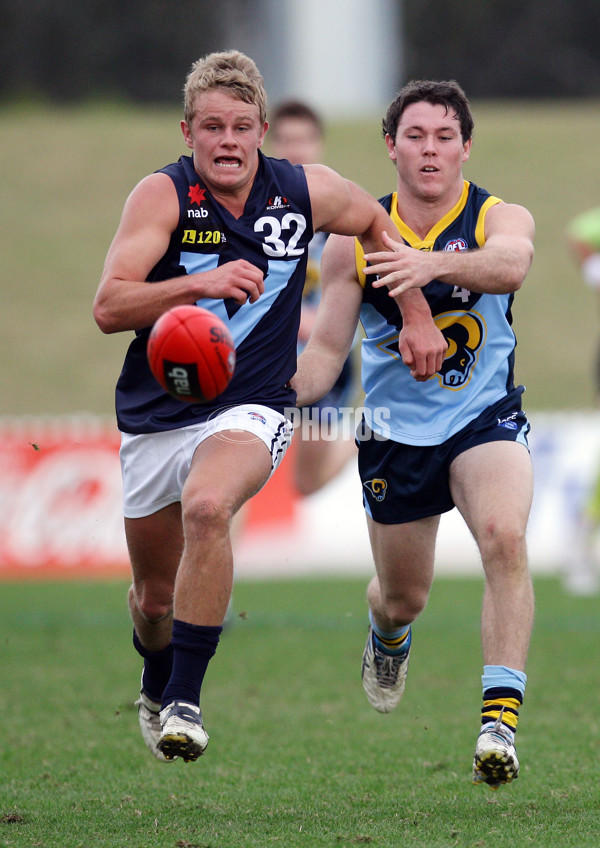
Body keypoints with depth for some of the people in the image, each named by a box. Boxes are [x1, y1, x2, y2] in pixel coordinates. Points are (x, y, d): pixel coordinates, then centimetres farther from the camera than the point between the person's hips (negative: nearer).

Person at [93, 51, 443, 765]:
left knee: (207, 507, -34)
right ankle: (155, 688, 49)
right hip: (155, 418, 1)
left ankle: (185, 701, -27)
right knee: (155, 595, 13)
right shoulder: (163, 196, -12)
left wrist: (416, 315, 19)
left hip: (250, 411, -1)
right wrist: (201, 283, -34)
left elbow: (376, 225, 20)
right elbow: (108, 307, -22)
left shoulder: (306, 192, -4)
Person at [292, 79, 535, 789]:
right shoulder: (355, 239, -3)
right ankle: (387, 636, 55)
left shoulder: (501, 218, -10)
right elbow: (326, 349, 1)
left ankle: (501, 715, -31)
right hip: (395, 432, 3)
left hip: (485, 418, -2)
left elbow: (510, 264, -36)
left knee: (504, 538, -31)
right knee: (404, 597, 16)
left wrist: (434, 263, -55)